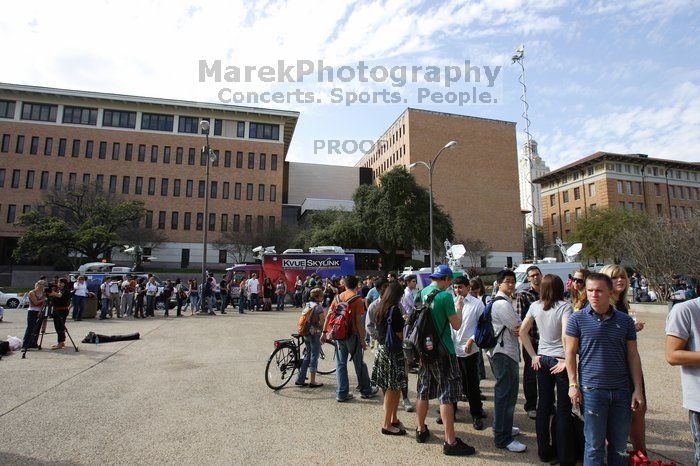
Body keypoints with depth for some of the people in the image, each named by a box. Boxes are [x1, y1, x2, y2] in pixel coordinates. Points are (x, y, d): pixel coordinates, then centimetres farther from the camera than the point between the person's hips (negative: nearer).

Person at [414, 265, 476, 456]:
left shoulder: (421, 293, 4)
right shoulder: (445, 296, -17)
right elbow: (456, 325, -12)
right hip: (442, 351, -7)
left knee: (423, 392, 17)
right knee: (447, 395, 1)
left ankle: (421, 430, 30)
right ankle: (450, 442, 7)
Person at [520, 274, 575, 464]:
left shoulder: (535, 306, 1)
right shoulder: (564, 306, -13)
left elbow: (522, 331, 4)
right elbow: (566, 336, -24)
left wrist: (534, 355, 9)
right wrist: (566, 360, -13)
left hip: (542, 359, 4)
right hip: (560, 360, -4)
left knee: (543, 405, 13)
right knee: (563, 409, 7)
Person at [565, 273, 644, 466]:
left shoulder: (625, 321, 3)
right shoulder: (577, 319, -5)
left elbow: (633, 356, 7)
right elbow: (570, 352, -2)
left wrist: (638, 389, 4)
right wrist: (573, 384, -5)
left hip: (621, 391, 3)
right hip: (592, 390, -3)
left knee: (620, 444, 16)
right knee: (594, 445, 8)